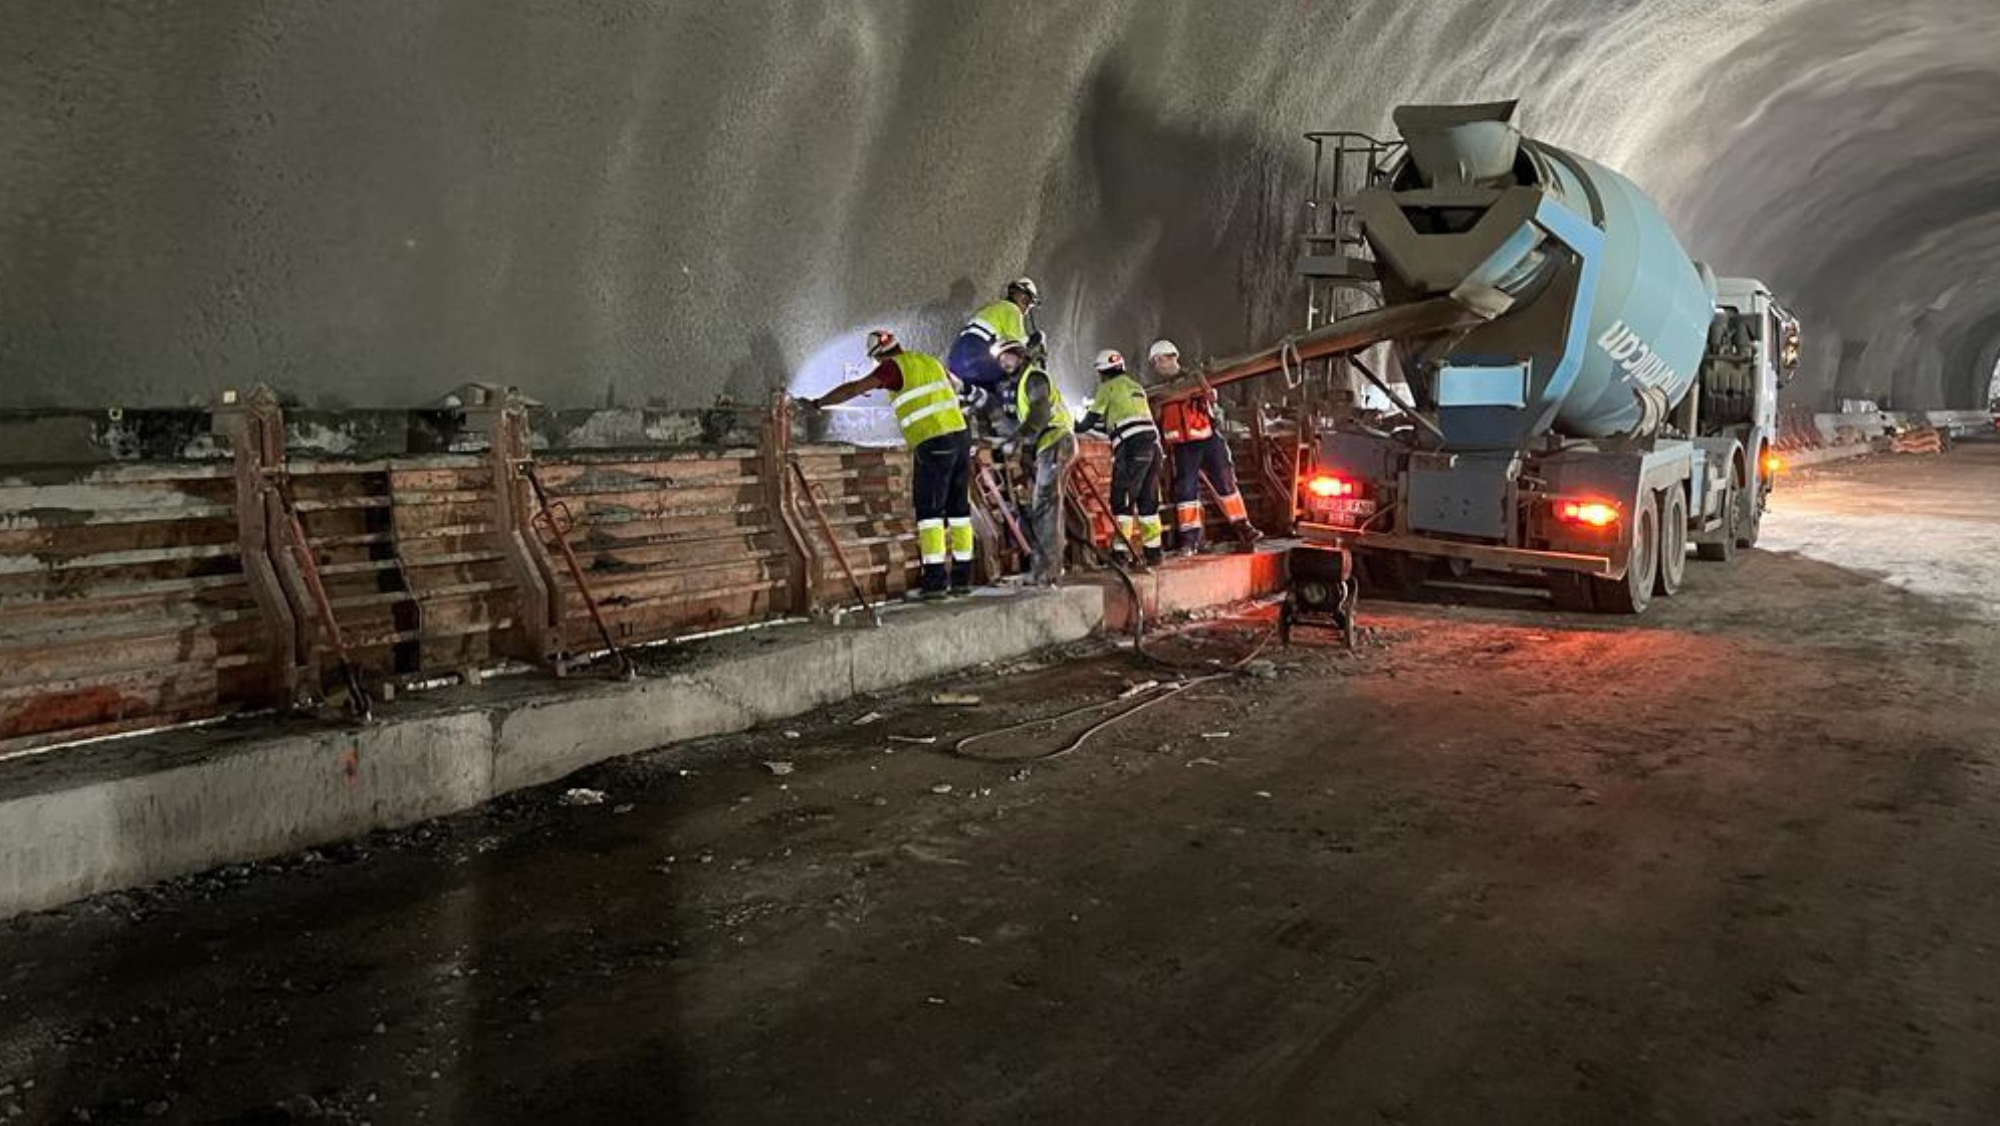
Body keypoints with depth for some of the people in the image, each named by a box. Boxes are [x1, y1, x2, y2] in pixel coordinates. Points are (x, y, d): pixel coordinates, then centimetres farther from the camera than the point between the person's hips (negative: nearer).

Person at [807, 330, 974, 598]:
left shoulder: (894, 367, -3)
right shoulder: (930, 361, 18)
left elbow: (854, 388, -4)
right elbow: (955, 385, 38)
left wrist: (817, 403, 4)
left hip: (933, 444, -7)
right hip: (961, 435, 7)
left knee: (929, 512, -2)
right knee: (959, 509, 10)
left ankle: (936, 579, -6)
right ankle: (962, 577, 14)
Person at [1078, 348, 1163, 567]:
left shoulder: (1109, 387, 5)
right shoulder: (1136, 387, 26)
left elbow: (1093, 417, 7)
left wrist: (1077, 428, 26)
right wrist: (1099, 426, 37)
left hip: (1131, 447, -7)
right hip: (1152, 443, 7)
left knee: (1122, 499, -4)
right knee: (1148, 500, 11)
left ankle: (1122, 550, -9)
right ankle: (1153, 551, 12)